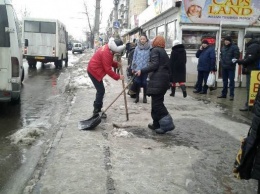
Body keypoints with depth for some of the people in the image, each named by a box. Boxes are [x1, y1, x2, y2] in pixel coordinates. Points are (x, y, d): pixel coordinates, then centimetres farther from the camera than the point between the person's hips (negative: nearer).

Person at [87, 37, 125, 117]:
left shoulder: (108, 49, 5)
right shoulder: (106, 53, -26)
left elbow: (108, 62, 18)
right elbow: (108, 69, -24)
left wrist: (116, 64, 1)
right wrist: (118, 77, -17)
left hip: (95, 70, 10)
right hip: (94, 71, -10)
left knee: (100, 90, 15)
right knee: (101, 91, -7)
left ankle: (97, 109, 24)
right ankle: (97, 111, 0)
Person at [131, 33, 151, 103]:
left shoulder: (149, 48, -3)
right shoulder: (137, 48, 4)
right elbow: (134, 57, 8)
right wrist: (133, 67, 8)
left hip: (145, 68, -1)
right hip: (137, 68, 2)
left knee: (144, 83, 5)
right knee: (137, 82, 1)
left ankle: (144, 97, 20)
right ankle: (137, 96, 18)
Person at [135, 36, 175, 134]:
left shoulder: (155, 50, -3)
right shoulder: (164, 52, 24)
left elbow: (154, 65, -16)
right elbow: (167, 67, 22)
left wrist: (142, 71, -17)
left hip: (157, 79, -9)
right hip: (164, 79, 9)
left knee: (156, 103, -10)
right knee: (157, 102, 13)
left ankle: (167, 124, -14)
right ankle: (157, 124, 16)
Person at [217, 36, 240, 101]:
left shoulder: (234, 47, -6)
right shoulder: (223, 47, 15)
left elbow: (236, 56, -12)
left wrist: (231, 62, -19)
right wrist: (222, 62, 7)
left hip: (231, 67, -6)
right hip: (224, 67, 6)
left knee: (231, 81, -4)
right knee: (224, 81, 13)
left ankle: (231, 95, -1)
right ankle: (223, 94, 21)